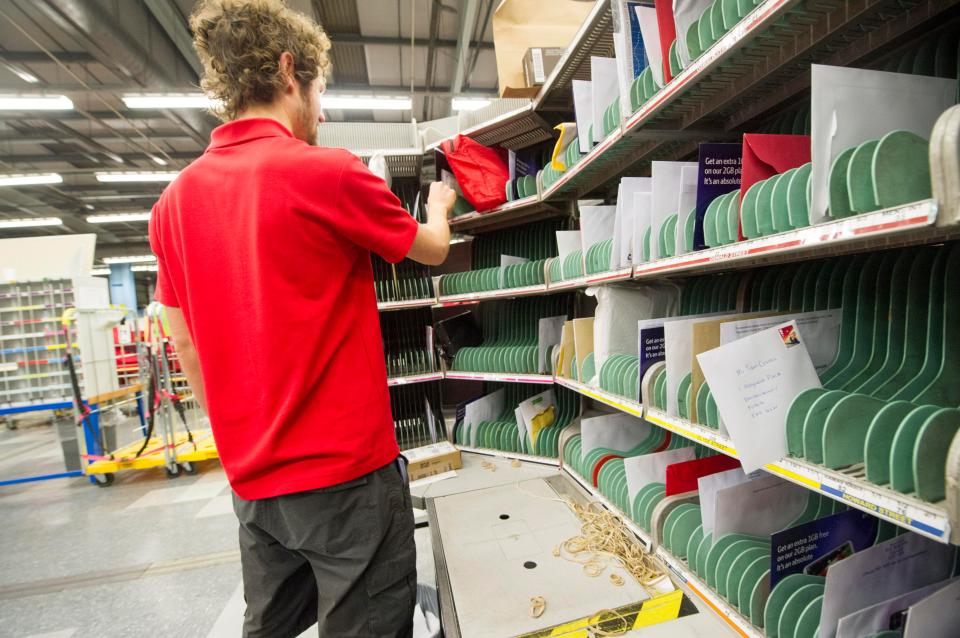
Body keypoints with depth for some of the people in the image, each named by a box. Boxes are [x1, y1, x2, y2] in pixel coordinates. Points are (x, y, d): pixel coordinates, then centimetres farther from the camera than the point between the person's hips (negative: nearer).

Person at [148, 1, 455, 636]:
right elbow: (432, 250, 0)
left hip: (252, 478, 7)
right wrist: (438, 207, 23)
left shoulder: (175, 200, 3)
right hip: (347, 469, -6)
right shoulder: (329, 173, -15)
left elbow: (189, 350, 9)